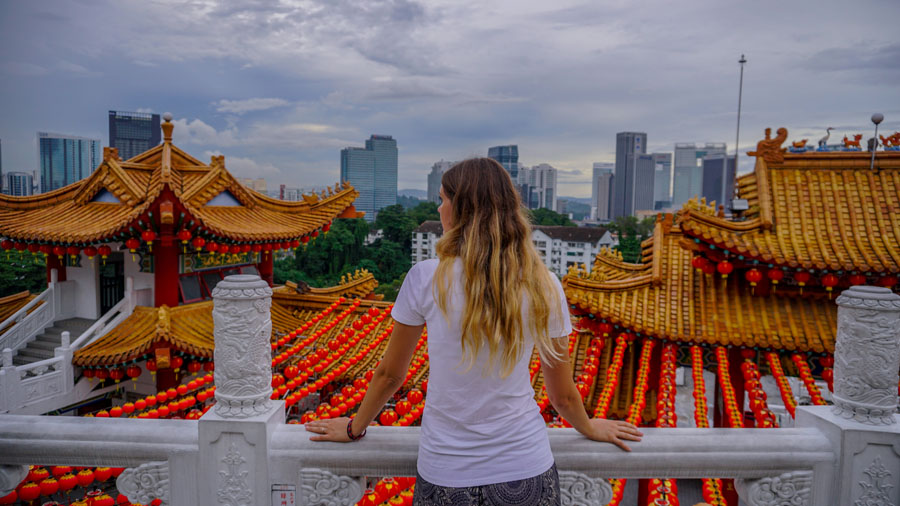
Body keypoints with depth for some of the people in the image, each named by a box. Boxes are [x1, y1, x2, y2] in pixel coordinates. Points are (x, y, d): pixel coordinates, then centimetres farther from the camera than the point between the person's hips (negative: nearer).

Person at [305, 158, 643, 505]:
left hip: (445, 477, -1)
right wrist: (590, 428, 23)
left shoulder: (425, 279, -15)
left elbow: (389, 375, -3)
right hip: (527, 473, 2)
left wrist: (354, 428, 16)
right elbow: (563, 396, 0)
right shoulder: (544, 287, -10)